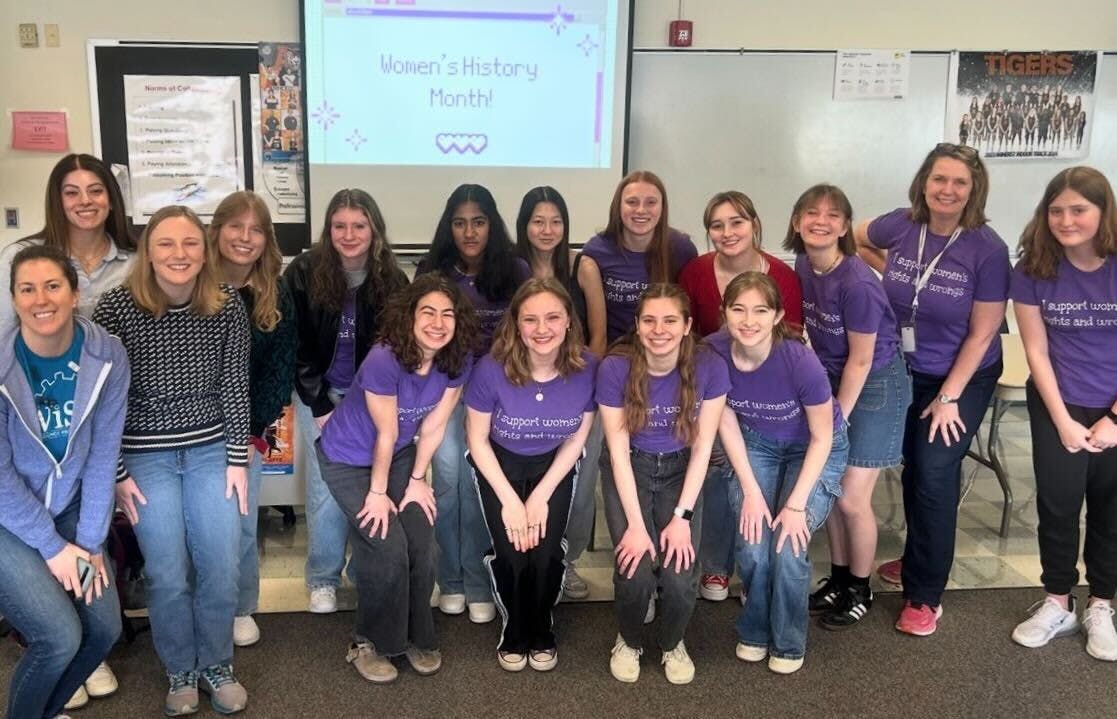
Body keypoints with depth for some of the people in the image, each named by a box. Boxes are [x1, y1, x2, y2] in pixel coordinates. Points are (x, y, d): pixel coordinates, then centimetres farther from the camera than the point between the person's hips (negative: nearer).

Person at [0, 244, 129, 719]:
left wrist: (90, 541, -8)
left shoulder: (106, 355, -14)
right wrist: (51, 546, -14)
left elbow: (102, 454, -8)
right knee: (60, 637, -13)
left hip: (68, 506, 4)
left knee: (104, 628, 2)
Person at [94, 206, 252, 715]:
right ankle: (181, 673, 24)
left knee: (220, 568, 1)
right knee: (168, 575, 0)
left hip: (210, 449, 2)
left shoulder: (228, 305, -7)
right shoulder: (116, 307, -13)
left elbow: (235, 386, -1)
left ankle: (216, 666, 25)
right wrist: (116, 474, -7)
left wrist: (237, 460, -1)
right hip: (145, 455, -2)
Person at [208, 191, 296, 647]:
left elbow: (281, 368, 1)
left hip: (247, 429, 2)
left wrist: (253, 431, -7)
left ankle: (241, 610, 22)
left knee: (241, 525, 4)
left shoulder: (276, 296, 1)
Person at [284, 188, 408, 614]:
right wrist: (320, 405, -10)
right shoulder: (304, 272, -11)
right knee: (328, 486, -3)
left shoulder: (392, 280, -5)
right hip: (320, 393, -1)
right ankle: (323, 579, 12)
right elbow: (295, 345, -8)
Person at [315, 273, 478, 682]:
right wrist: (378, 492, -13)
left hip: (401, 455, 5)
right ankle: (369, 643, 10)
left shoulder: (457, 360, -17)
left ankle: (416, 636, 19)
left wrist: (417, 480, -1)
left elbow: (433, 425, -7)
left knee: (422, 545, -4)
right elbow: (386, 433, -24)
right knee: (387, 548, -13)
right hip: (348, 460, -5)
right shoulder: (384, 361, -34)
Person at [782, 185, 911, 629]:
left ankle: (860, 590, 21)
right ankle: (838, 578, 30)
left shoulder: (857, 283, -28)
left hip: (875, 386, -6)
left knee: (852, 498, -1)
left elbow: (861, 360, -20)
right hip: (832, 380, 7)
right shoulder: (803, 266, -6)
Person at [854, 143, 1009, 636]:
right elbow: (855, 240, 12)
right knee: (914, 470, 15)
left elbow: (982, 334, -15)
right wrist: (891, 274, -3)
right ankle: (921, 559, 38)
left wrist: (949, 397, -13)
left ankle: (925, 595, 10)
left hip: (964, 377, -4)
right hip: (906, 371, 4)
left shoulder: (988, 249, -20)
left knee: (934, 475, -5)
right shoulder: (901, 226, -11)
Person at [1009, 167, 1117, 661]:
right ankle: (1057, 604, 20)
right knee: (1058, 502, 1)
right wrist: (1063, 421, -9)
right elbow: (1036, 350, -6)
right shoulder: (1035, 269, -11)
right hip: (1059, 404, 0)